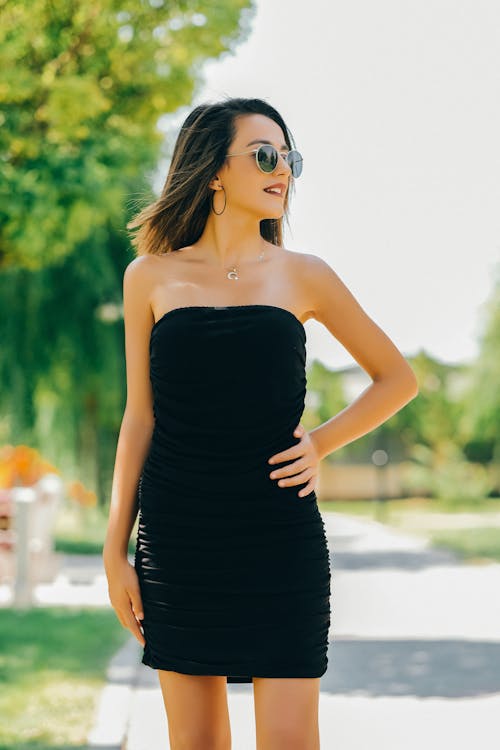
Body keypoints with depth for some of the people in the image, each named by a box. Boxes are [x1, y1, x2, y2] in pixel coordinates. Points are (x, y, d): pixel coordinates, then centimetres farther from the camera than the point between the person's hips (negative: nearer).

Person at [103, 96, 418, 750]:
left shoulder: (302, 276, 5)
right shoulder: (152, 277, 5)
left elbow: (398, 378, 14)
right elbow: (140, 416, 7)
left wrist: (321, 444, 0)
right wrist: (115, 550, 4)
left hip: (281, 531, 0)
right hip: (178, 533, 0)